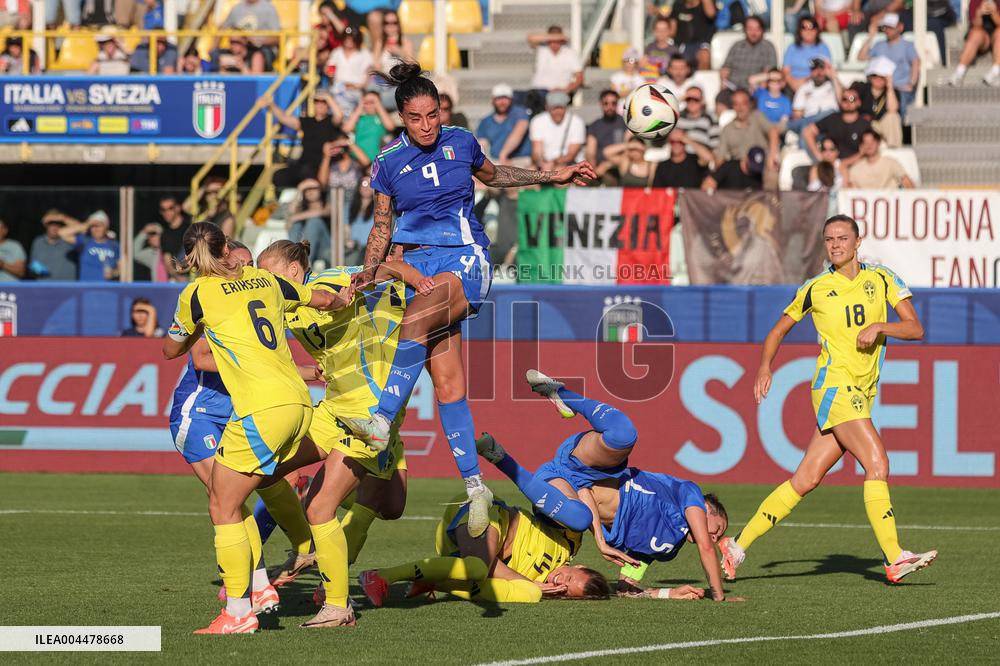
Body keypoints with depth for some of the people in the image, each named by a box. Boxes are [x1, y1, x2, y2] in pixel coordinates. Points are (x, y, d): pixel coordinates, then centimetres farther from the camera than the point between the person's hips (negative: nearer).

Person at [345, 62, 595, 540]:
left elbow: (491, 175, 27)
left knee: (415, 324, -34)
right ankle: (474, 484, -8)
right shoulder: (389, 161, 6)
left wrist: (552, 177, 25)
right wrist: (368, 271, -2)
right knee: (446, 375, -11)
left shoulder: (460, 141, 6)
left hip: (464, 258, -2)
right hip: (417, 262, 2)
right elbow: (382, 226, 14)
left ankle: (381, 424, -42)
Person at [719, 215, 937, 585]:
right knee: (877, 463, -20)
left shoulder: (880, 278, 9)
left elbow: (916, 329, 4)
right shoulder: (815, 288, 5)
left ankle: (737, 547, 13)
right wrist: (765, 366, 2)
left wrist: (880, 326, -13)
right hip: (834, 385, -4)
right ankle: (895, 561, -22)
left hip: (862, 394, 4)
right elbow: (778, 331, 18)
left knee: (806, 480, 4)